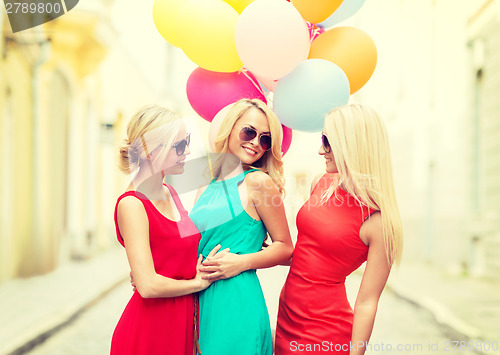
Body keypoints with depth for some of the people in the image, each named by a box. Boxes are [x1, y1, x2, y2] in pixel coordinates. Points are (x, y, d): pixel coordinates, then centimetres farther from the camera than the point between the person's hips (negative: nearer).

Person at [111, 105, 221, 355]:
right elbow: (148, 285, -22)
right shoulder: (131, 205, -17)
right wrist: (198, 282, -8)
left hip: (182, 324, 7)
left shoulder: (170, 194, 8)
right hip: (149, 330, -7)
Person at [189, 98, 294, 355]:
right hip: (202, 305, 6)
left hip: (237, 307, -6)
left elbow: (285, 247, -1)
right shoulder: (205, 190, 13)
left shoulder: (257, 182, -5)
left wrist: (242, 262, -15)